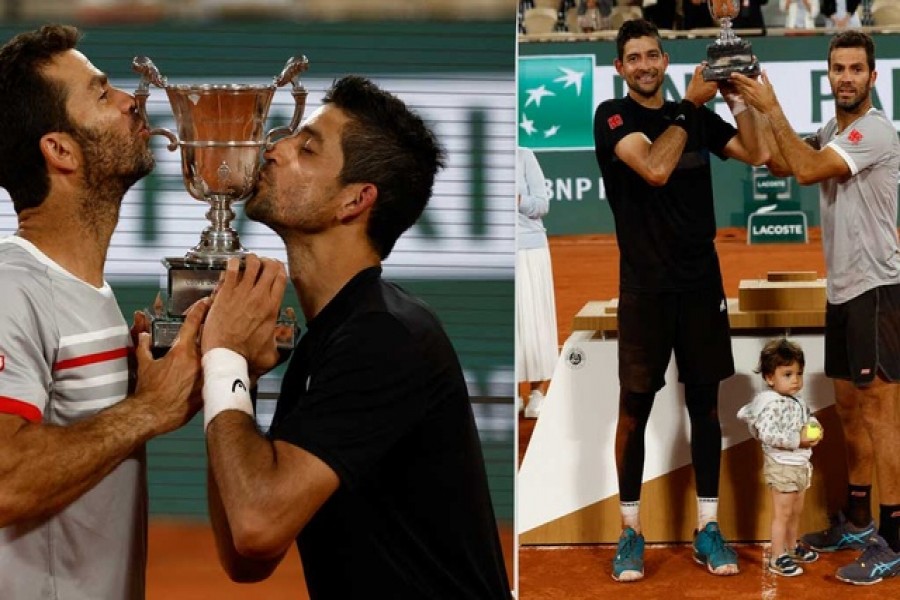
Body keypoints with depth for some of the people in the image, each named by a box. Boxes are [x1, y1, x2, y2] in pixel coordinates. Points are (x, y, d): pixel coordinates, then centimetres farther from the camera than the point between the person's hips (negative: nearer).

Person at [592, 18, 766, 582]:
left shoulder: (697, 117, 10)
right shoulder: (612, 116, -4)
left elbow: (755, 154, 2)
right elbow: (655, 169, -20)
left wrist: (735, 96, -8)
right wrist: (691, 103, -15)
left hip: (701, 281, 4)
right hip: (645, 287, -4)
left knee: (706, 402, 6)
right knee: (635, 406, 0)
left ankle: (708, 528, 13)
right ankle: (632, 531, 9)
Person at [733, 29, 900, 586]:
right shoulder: (831, 133, 14)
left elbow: (807, 170, -25)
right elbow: (779, 164, 14)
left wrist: (772, 107, -19)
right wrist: (746, 106, 6)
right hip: (842, 289, 10)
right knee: (851, 407, 15)